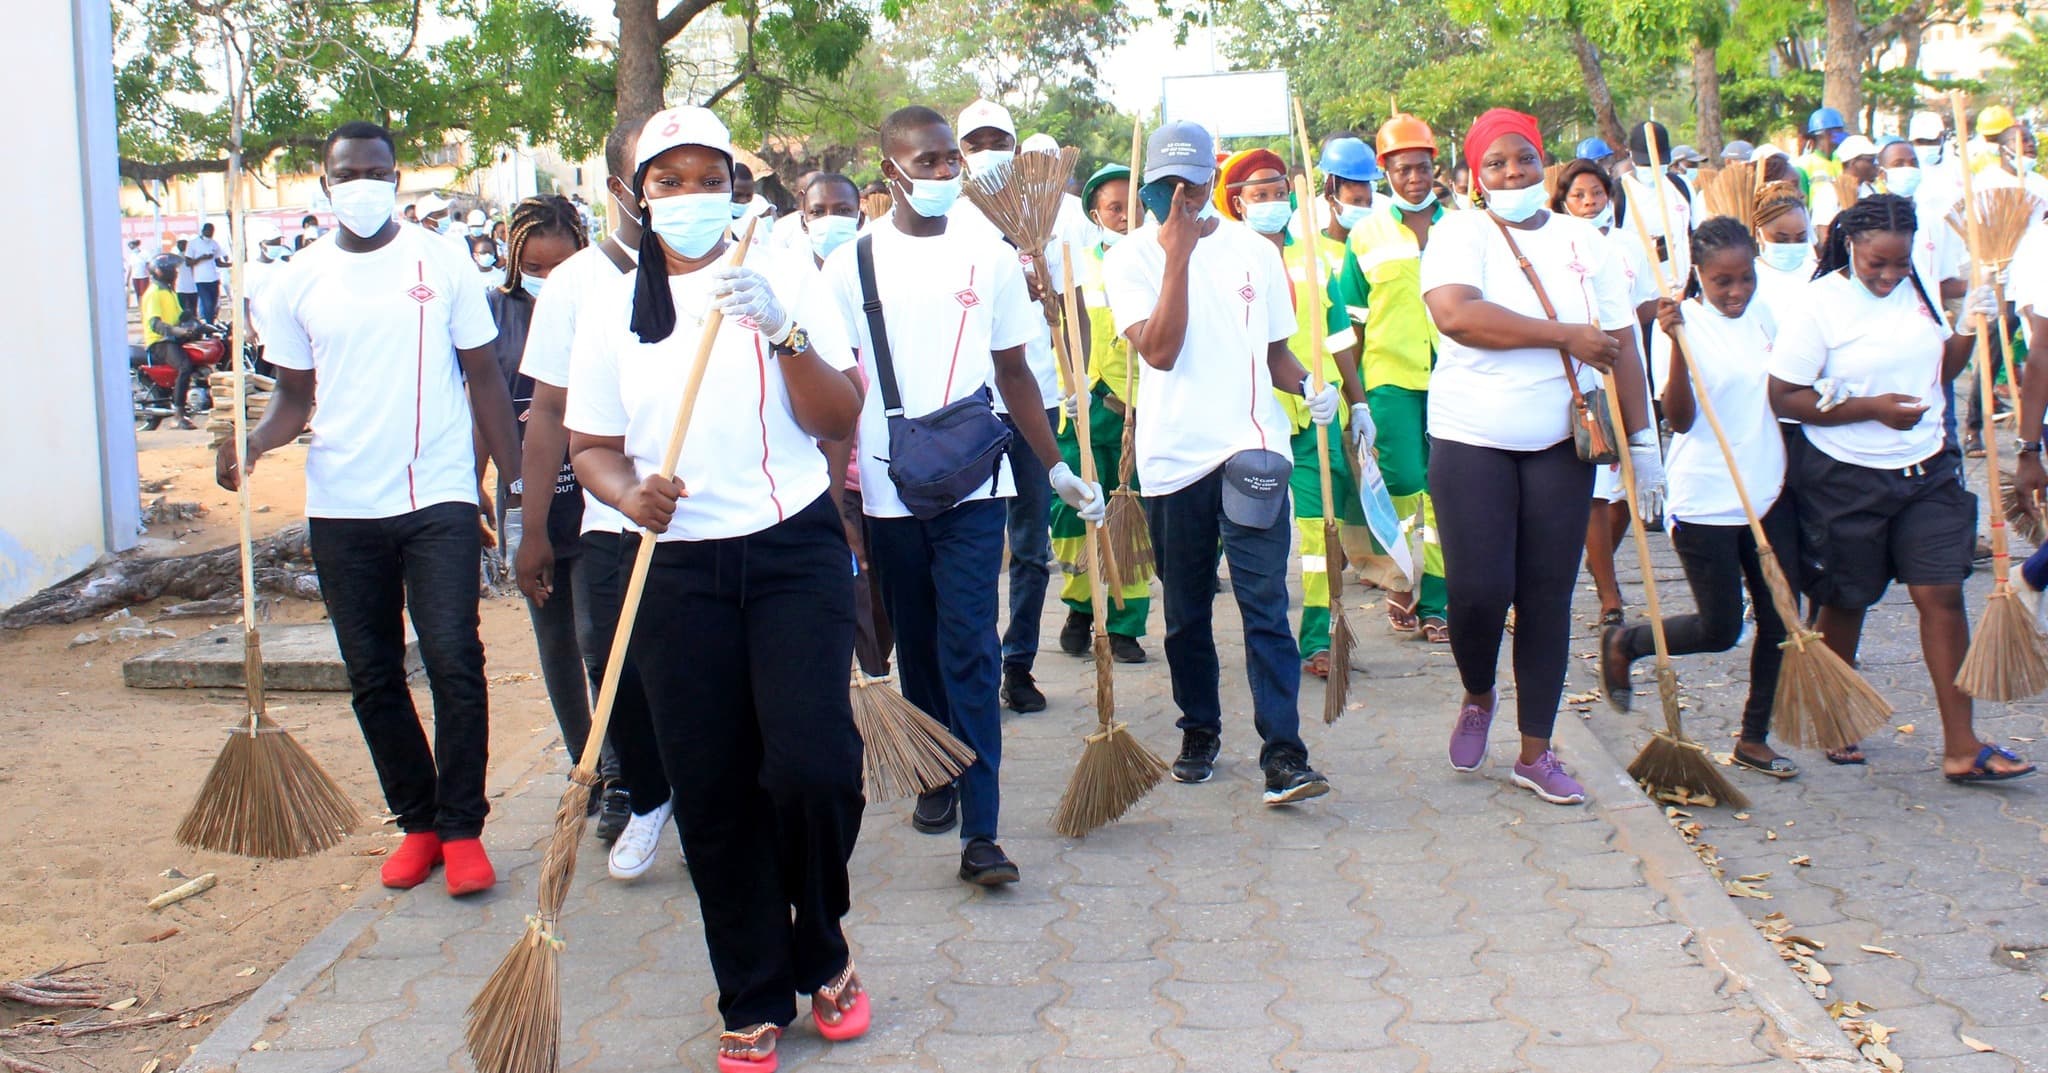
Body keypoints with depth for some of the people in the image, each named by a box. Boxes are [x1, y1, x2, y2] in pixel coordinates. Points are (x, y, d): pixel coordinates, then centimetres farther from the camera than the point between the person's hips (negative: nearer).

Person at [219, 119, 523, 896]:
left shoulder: (441, 265, 0)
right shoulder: (298, 283, 5)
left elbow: (483, 378, 3)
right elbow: (295, 396, 10)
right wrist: (255, 441, -12)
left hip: (438, 500, -3)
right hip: (341, 510, 3)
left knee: (454, 662, -11)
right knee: (373, 678, 8)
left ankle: (462, 827, 3)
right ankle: (417, 823, 23)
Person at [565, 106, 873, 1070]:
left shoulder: (783, 277, 3)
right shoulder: (610, 307, 7)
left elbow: (839, 420, -1)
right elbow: (590, 447, 11)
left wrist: (786, 332, -16)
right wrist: (629, 494, -11)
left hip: (794, 551, -1)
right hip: (679, 570, 2)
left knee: (811, 764, -14)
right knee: (712, 792, 2)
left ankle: (821, 950, 15)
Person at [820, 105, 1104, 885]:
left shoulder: (990, 258, 4)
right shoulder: (851, 264, 2)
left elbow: (1013, 373, 11)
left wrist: (1059, 469, 11)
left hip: (972, 486, -1)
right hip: (887, 490, 1)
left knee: (969, 651, -8)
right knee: (918, 646, 12)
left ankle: (981, 830, -9)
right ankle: (937, 777, 32)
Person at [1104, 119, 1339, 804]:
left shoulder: (1255, 251, 8)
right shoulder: (1131, 259, 0)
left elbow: (1276, 352, 16)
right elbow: (1158, 350, -15)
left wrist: (1309, 386, -6)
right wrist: (1178, 251, -16)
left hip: (1251, 451, 0)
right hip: (1173, 458, 0)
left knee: (1265, 605, -8)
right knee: (1186, 612, 12)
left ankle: (1283, 754, -9)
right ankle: (1199, 730, 29)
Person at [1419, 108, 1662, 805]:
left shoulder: (1584, 242, 8)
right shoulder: (1460, 235, -3)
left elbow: (1620, 345, 9)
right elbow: (1455, 315, -22)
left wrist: (1641, 441, 4)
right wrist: (1565, 336, -17)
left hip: (1560, 442, 3)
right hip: (1471, 438, -3)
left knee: (1548, 597, 4)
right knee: (1479, 589, -10)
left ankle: (1536, 753, 14)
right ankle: (1477, 697, 22)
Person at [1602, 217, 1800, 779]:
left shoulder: (1762, 312, 5)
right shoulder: (1685, 322, -12)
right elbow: (1680, 419, -22)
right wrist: (1677, 342, -33)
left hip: (1767, 494, 6)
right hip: (1705, 500, -6)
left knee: (1779, 618, 5)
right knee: (1719, 629, 0)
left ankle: (1754, 738, 18)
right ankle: (1623, 643, 26)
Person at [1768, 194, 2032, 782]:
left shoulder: (1919, 288, 3)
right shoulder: (1819, 304, -13)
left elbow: (1939, 370, 15)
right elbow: (1784, 398, -15)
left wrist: (1969, 330, -4)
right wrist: (1872, 408, -19)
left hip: (1928, 469, 4)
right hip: (1847, 479, -4)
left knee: (1942, 593, -3)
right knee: (1846, 601, 10)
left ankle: (1961, 745, -1)